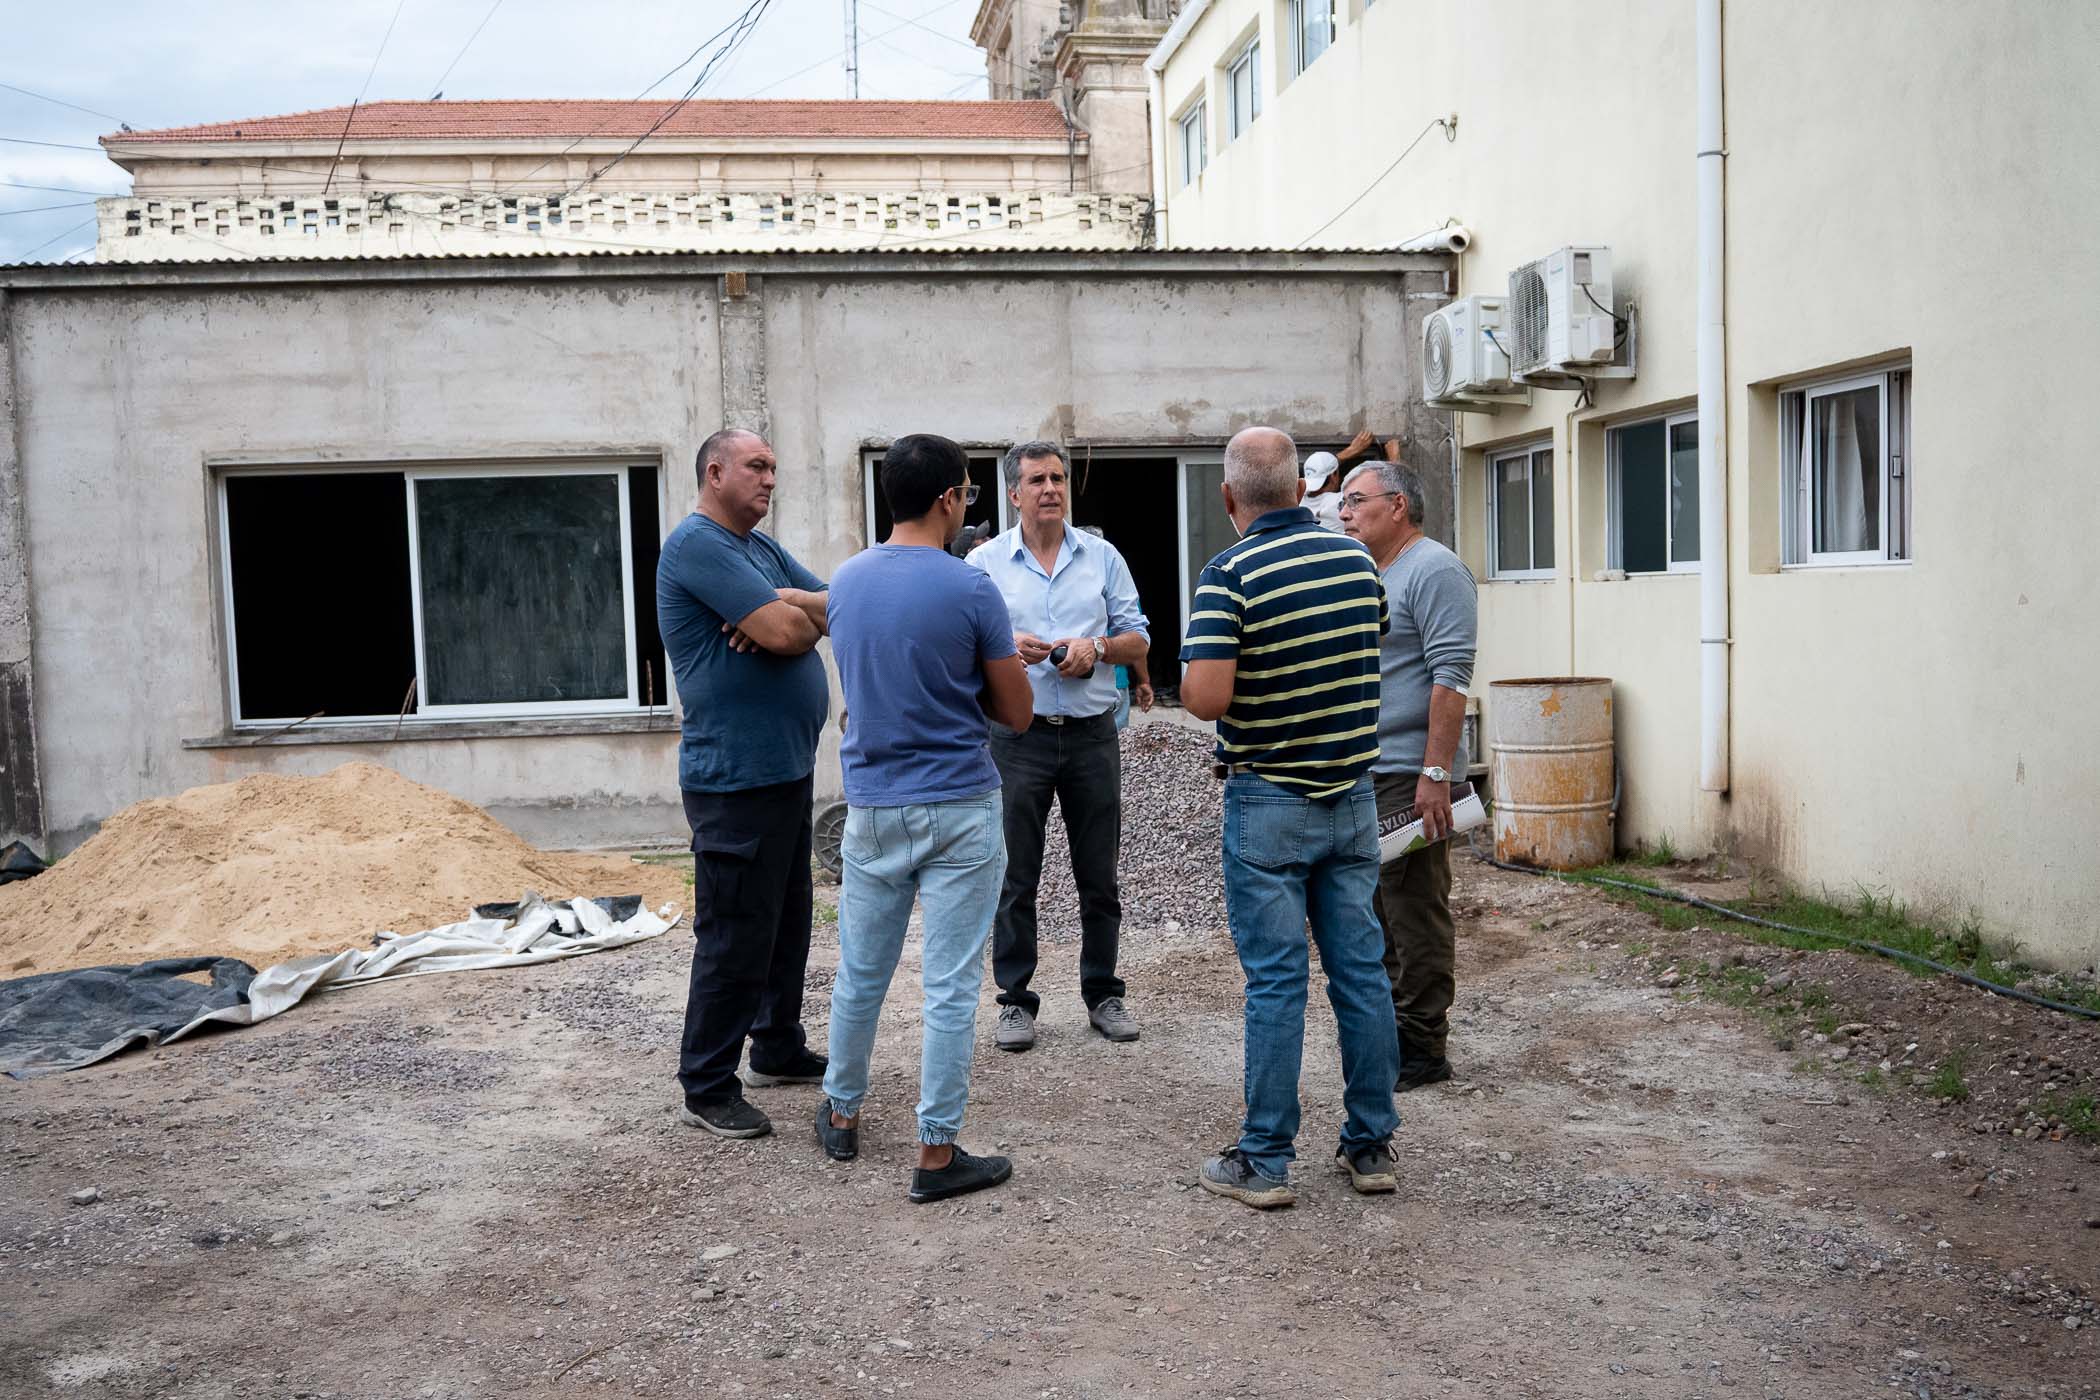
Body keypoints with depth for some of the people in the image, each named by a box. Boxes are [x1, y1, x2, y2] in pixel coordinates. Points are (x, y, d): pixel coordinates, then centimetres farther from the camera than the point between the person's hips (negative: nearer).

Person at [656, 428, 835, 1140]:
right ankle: (707, 1087, 7)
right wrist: (800, 611, 0)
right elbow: (787, 633, -23)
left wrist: (786, 605, -11)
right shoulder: (698, 544, -14)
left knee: (786, 921, 19)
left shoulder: (761, 546, 17)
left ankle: (778, 1049, 33)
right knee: (734, 936, -3)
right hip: (736, 778, -10)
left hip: (786, 769, 10)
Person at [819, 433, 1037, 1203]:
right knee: (951, 987, 2)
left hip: (871, 807, 5)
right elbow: (1016, 713, -6)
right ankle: (937, 1153, 9)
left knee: (861, 974, 18)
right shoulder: (969, 589, -14)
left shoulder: (846, 579, 4)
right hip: (958, 810, -5)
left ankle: (843, 1116, 34)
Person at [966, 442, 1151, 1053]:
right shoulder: (984, 563, 2)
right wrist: (1006, 648, -18)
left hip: (1092, 734, 2)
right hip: (1018, 736, -1)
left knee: (1099, 876, 9)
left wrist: (1097, 648, -11)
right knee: (1015, 877, 3)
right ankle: (1015, 999, 15)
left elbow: (1138, 639, 9)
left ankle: (1103, 992, 23)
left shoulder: (1102, 557, 8)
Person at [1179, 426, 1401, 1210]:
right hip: (1351, 796, 5)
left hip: (1269, 803, -5)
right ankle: (1371, 1146, 20)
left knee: (1276, 982, 0)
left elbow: (1205, 698, -24)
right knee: (1361, 971, 10)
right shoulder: (1356, 560, 3)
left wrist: (1188, 674, -3)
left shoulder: (1229, 576, -15)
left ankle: (1264, 1161, 9)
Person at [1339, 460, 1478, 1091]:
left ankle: (1421, 1048, 5)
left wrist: (1435, 773, -23)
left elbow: (1451, 677, -18)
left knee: (1415, 914, -3)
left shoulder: (1434, 570, -10)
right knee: (1377, 913, 14)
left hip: (1408, 775, -9)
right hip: (1360, 774, 9)